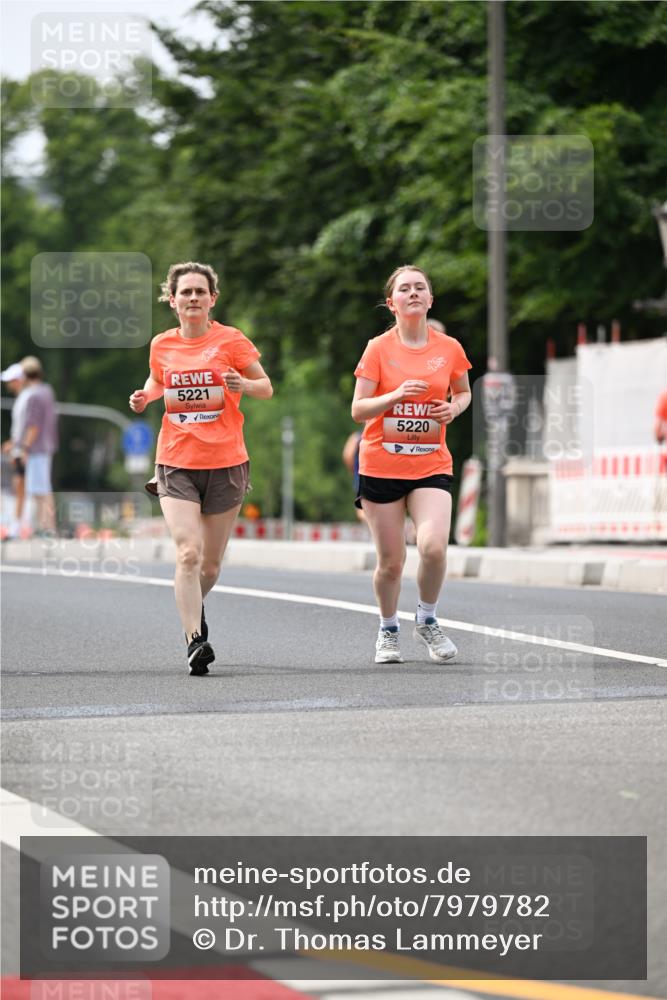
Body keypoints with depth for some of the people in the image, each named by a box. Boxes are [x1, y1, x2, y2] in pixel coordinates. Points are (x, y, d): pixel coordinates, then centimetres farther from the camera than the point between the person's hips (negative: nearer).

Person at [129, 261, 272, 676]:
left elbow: (267, 388, 2)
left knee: (211, 563, 9)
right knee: (188, 553, -18)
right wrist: (144, 397, 3)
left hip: (225, 463, 0)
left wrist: (243, 385, -19)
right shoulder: (162, 345, 5)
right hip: (176, 463, 1)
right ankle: (195, 640, -18)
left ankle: (195, 605, 41)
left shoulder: (231, 340, -3)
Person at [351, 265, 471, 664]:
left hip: (432, 464, 1)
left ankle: (428, 620, 6)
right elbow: (358, 410, -5)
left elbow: (464, 392, 20)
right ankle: (388, 630, 27)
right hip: (381, 464, -1)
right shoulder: (379, 348, -3)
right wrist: (397, 395, -21)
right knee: (391, 561, 2)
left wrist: (454, 409, -2)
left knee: (434, 546, -20)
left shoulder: (450, 348, 2)